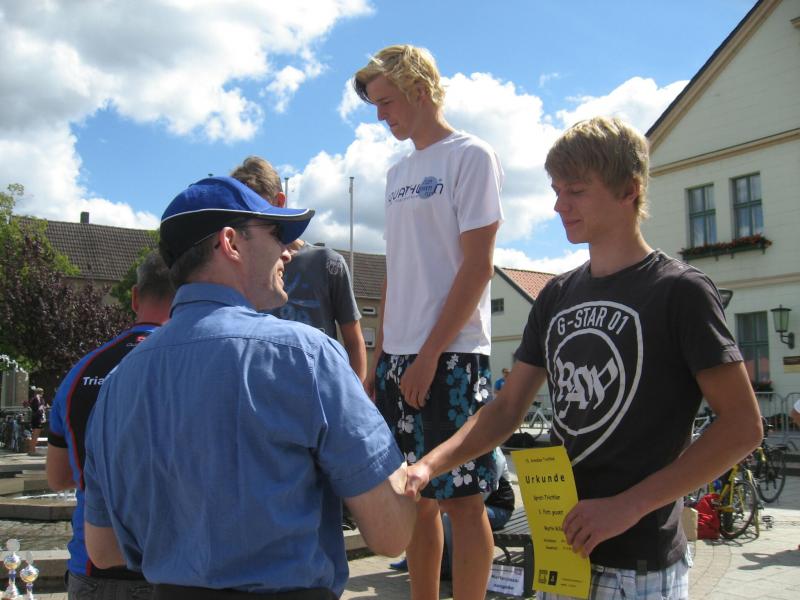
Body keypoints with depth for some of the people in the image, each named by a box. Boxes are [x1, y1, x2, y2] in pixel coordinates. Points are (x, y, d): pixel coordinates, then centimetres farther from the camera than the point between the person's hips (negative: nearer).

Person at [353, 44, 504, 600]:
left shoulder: (471, 156, -3)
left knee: (460, 498, -2)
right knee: (417, 499, 12)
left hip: (450, 357, -7)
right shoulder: (398, 173, 19)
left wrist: (429, 355, -15)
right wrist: (379, 358, 13)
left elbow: (478, 266, -11)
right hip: (399, 357, 7)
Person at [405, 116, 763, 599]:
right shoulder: (556, 297, 6)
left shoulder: (678, 290, -11)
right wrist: (430, 465, -8)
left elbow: (742, 427, -14)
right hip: (559, 544, 6)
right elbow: (507, 409, 6)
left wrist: (629, 504, -19)